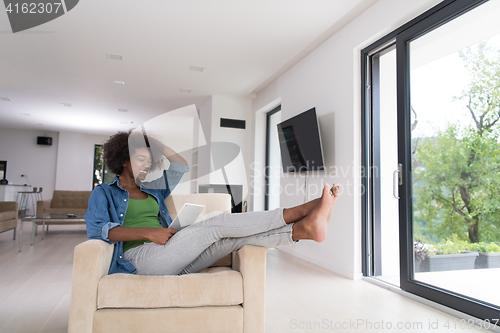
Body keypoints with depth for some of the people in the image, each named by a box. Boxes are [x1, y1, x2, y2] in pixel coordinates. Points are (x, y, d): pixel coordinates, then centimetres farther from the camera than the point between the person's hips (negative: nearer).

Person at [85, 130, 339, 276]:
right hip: (140, 257, -6)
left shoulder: (152, 191, 26)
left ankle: (305, 228, -31)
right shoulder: (103, 193, 11)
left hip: (170, 259, 6)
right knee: (219, 223, -23)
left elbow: (182, 165, 26)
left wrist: (151, 141, 23)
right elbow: (96, 229, -8)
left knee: (235, 237, -19)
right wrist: (148, 232, -18)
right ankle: (301, 211, -23)